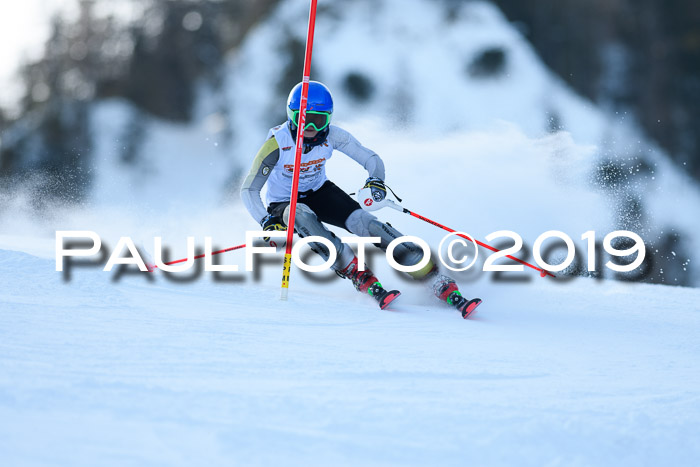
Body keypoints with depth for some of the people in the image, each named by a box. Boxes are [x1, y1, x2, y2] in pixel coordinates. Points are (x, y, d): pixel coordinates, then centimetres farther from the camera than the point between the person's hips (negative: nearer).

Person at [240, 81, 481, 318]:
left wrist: (375, 180, -33)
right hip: (283, 204, -2)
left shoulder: (332, 136, -17)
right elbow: (249, 190, -22)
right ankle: (364, 280, -42)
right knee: (302, 216, -39)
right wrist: (268, 223, -37)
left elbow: (372, 159, -10)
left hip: (319, 193, 2)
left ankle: (444, 287, -31)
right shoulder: (277, 142, -26)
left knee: (362, 221, -24)